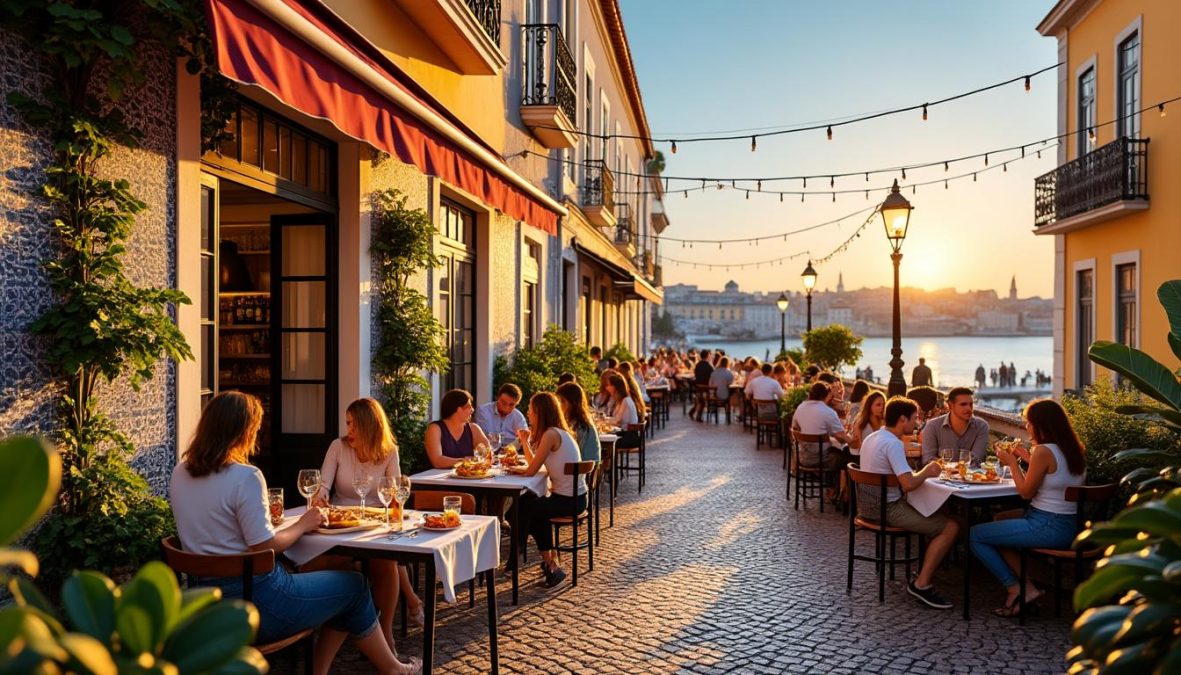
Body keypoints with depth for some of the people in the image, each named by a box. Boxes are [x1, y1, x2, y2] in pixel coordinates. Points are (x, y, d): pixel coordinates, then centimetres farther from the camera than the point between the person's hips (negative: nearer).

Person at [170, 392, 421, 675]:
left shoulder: (180, 473, 3)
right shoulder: (245, 476, -23)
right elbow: (264, 546, -22)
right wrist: (302, 525, -6)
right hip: (255, 602, -9)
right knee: (354, 585, 12)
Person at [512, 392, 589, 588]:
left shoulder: (551, 434, -17)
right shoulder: (559, 432, 11)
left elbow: (531, 470, -17)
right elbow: (535, 464, 12)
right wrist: (526, 442, 10)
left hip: (568, 500, -9)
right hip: (574, 497, 9)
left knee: (520, 510, 4)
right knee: (533, 505, 27)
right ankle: (551, 562, 29)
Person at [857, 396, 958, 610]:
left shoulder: (871, 438, 11)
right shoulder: (893, 443, -19)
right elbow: (909, 484, -27)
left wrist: (922, 472, 11)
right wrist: (926, 472, -7)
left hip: (869, 505, 10)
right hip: (887, 509, -10)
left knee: (938, 515, 21)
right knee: (951, 526, -9)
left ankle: (924, 572, 19)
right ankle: (921, 584, -6)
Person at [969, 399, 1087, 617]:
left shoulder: (1044, 451, -19)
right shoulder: (1074, 450, 8)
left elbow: (1026, 492, -11)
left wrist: (1011, 462, -1)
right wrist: (1028, 459, 19)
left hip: (1046, 527, -10)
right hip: (1068, 527, 10)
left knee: (975, 535, -2)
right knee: (998, 524, 26)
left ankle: (1015, 589, 5)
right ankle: (1026, 587, 16)